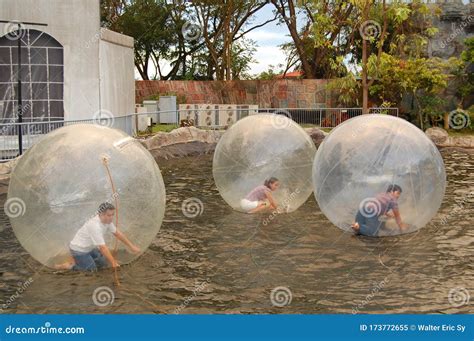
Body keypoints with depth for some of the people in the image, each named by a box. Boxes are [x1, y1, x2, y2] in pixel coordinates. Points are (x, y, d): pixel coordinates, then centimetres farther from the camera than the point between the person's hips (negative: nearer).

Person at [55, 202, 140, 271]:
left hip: (89, 248, 9)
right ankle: (70, 265, 4)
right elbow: (103, 247, -35)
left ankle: (78, 261, 22)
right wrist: (113, 263, -32)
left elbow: (118, 233, 4)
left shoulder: (107, 220, -8)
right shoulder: (95, 226, -35)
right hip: (78, 249, -9)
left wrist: (132, 246, 5)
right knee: (92, 269, -10)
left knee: (103, 263, 12)